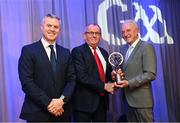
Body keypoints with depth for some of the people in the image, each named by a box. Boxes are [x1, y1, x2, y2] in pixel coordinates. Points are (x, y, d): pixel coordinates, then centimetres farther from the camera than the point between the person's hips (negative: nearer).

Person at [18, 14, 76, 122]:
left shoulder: (66, 53, 8)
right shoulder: (28, 50, -5)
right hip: (38, 113, -4)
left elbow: (72, 80, 4)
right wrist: (48, 103, -16)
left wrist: (62, 100, -13)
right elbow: (26, 82, -12)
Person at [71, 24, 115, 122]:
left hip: (102, 100, 6)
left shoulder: (104, 52, 14)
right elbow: (82, 76, -18)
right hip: (85, 101, -6)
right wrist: (104, 86, -17)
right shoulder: (77, 51, -8)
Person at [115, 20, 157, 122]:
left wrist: (129, 83, -21)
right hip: (127, 98, 7)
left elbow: (150, 74, -16)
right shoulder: (123, 48, 13)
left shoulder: (147, 47, -10)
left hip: (141, 99, -7)